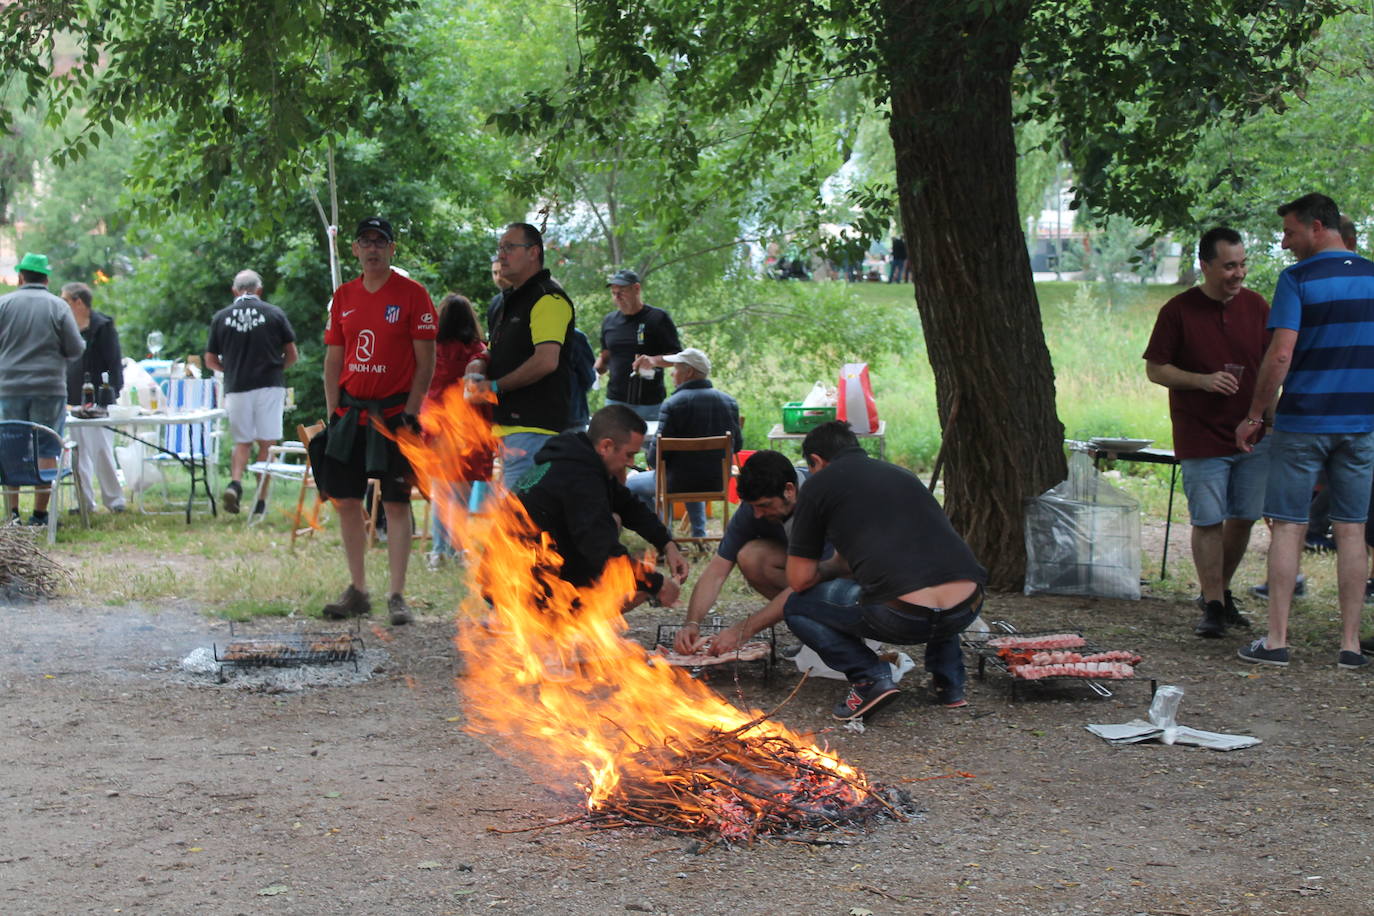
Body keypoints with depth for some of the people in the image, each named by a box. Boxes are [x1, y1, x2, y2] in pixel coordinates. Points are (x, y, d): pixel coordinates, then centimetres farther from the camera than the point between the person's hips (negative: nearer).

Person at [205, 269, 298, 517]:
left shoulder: (221, 317, 4)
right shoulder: (274, 314, 1)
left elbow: (210, 361, 8)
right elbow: (292, 355, 4)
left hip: (236, 387, 2)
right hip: (269, 385, -1)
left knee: (242, 442, 14)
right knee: (267, 443, 5)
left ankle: (235, 481, -12)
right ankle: (261, 500, 2)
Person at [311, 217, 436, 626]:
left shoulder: (412, 294, -4)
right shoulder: (344, 296, 10)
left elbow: (426, 360, -6)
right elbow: (333, 358, 14)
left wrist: (410, 413, -12)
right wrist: (333, 412, 6)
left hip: (393, 414, -5)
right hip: (350, 413, 5)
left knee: (396, 503, -3)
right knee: (346, 501, 6)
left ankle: (397, 596, 1)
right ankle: (357, 591, 16)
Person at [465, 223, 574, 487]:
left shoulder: (548, 299, -11)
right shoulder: (510, 301, 23)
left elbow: (546, 361, -22)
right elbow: (499, 354, 33)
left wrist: (495, 386, -14)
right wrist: (480, 365, 8)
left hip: (534, 427, -11)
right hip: (510, 426, 11)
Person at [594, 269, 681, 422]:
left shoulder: (658, 318, -2)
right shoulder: (609, 321, 12)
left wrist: (654, 360, -23)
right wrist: (594, 371, 1)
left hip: (649, 403, -4)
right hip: (615, 400, 4)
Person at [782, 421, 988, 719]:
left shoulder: (818, 485, 12)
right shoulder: (903, 475, 28)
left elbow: (800, 580, 13)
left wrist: (828, 569, 36)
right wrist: (841, 566, 58)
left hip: (902, 617, -5)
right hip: (967, 610, 6)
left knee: (796, 607, 21)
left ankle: (871, 678, 3)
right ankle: (950, 682, 27)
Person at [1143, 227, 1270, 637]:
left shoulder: (1256, 306, 5)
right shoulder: (1178, 311, -6)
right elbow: (1155, 369, -4)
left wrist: (1267, 415, 1)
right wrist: (1202, 380, -18)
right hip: (1201, 438, -4)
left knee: (1244, 518, 9)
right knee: (1208, 520, -3)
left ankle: (1221, 590, 28)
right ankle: (1212, 605, 6)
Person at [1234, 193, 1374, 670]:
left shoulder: (1298, 279, -10)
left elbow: (1281, 355, -16)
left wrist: (1254, 415, -6)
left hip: (1303, 420, -4)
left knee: (1288, 527, 2)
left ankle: (1276, 640, 3)